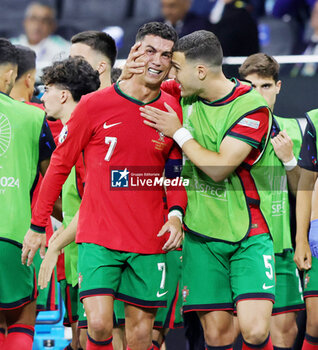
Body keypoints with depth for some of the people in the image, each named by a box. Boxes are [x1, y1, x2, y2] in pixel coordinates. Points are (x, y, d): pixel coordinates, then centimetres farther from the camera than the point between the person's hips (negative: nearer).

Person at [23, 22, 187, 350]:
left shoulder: (173, 111, 4)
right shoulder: (95, 105, -4)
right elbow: (60, 164, 4)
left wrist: (175, 213, -4)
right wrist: (37, 225, 5)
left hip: (149, 242, 3)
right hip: (98, 236, -3)